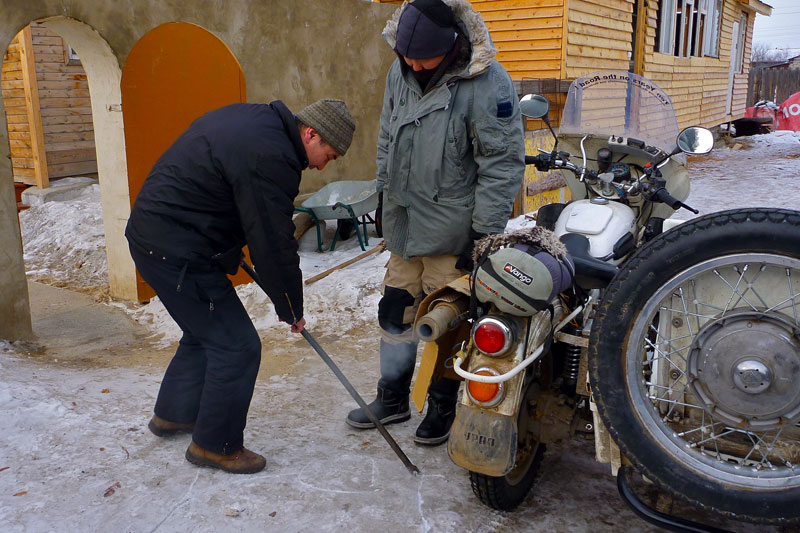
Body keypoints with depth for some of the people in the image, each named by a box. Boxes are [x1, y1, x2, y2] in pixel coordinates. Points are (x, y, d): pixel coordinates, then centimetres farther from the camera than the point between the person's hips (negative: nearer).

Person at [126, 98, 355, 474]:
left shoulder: (256, 118, 9)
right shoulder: (271, 159, -23)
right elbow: (274, 247, -19)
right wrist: (291, 309, -5)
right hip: (177, 252, -11)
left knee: (205, 330, 25)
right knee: (236, 345, -3)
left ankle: (173, 414, 42)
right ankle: (215, 445, 13)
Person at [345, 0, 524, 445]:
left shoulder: (486, 83, -17)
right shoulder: (400, 73, 5)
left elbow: (502, 165, -16)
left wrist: (484, 232, -17)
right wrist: (385, 195, 20)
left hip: (453, 235, -6)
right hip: (404, 226, 7)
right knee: (395, 315, 15)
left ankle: (442, 409, 26)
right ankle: (392, 400, 33)